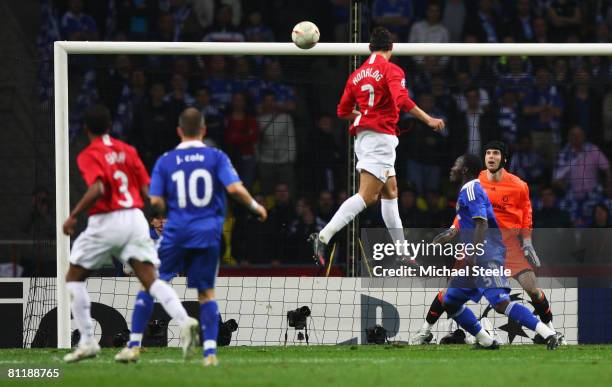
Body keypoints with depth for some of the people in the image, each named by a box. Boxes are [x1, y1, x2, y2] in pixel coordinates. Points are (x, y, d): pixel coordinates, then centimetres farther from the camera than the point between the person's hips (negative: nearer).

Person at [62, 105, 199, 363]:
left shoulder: (88, 156, -4)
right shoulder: (127, 151, 12)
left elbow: (97, 190, -21)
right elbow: (147, 192, 9)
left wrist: (73, 216, -11)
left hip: (105, 222, -4)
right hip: (135, 218, 4)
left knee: (74, 278, 13)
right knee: (151, 280, -2)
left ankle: (87, 341, 7)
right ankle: (184, 320, -27)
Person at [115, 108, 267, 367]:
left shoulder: (165, 161, 4)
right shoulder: (216, 157, 2)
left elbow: (156, 202, -1)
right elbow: (235, 188, -9)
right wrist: (255, 206, 7)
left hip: (176, 233, 0)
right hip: (207, 234, 1)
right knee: (206, 292, 9)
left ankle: (134, 347, 5)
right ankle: (210, 352, -3)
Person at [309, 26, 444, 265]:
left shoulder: (357, 75, 13)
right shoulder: (391, 70, -7)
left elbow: (343, 111, 16)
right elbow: (402, 101, -23)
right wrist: (428, 120, -20)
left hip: (362, 135, 8)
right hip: (381, 136, -8)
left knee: (390, 192, 17)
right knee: (366, 196, -15)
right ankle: (324, 237, -28)